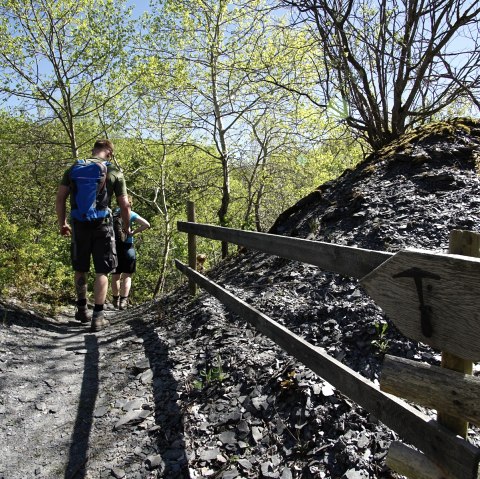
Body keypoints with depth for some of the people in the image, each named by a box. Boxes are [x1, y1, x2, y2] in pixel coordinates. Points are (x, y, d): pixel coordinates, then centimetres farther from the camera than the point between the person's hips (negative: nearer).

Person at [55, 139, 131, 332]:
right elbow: (125, 205, -1)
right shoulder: (114, 172, 0)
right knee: (102, 271, 3)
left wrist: (62, 223, 16)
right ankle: (98, 316, 2)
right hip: (102, 224, -3)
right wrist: (127, 228, 14)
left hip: (79, 224, 3)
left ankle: (82, 310, 30)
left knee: (80, 269, 17)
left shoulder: (74, 168, 7)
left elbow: (60, 197, 5)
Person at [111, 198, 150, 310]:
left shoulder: (112, 213, 5)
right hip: (127, 247, -2)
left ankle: (116, 300, 22)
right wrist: (133, 232, -3)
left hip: (113, 246, 3)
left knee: (115, 276, 14)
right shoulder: (131, 214, -1)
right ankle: (123, 301, -7)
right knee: (127, 276, 3)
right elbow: (146, 224, -9)